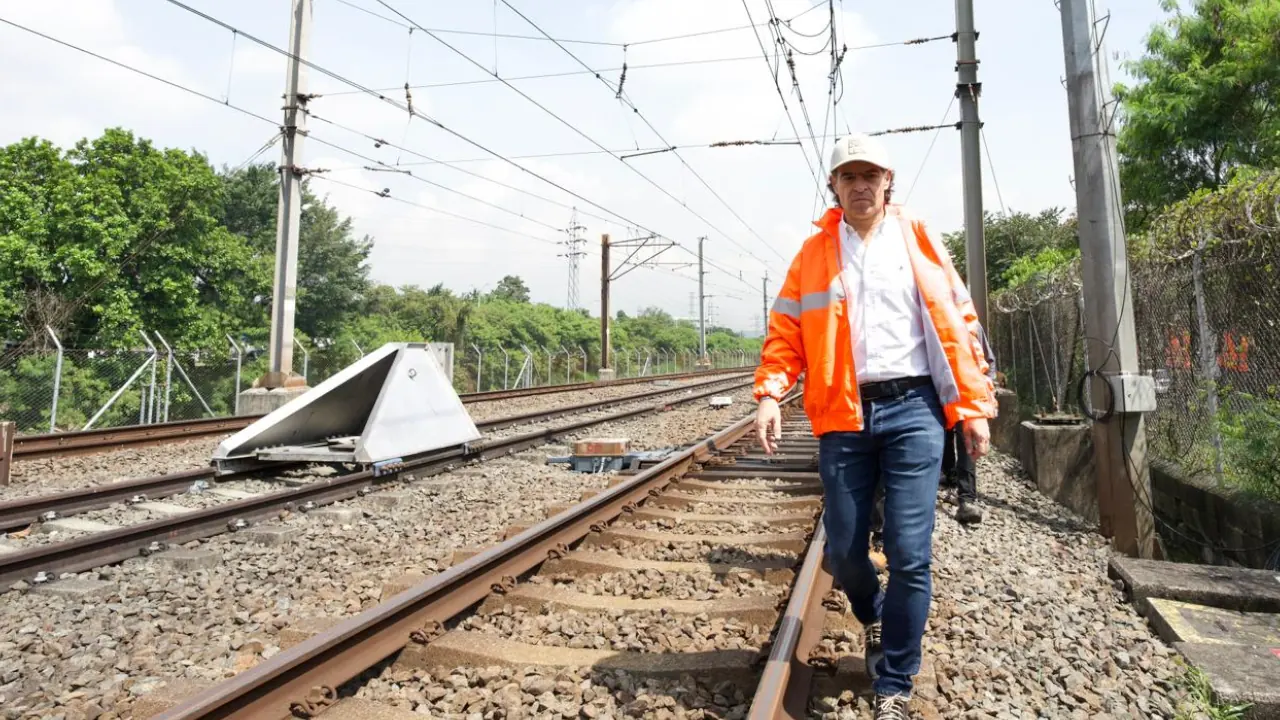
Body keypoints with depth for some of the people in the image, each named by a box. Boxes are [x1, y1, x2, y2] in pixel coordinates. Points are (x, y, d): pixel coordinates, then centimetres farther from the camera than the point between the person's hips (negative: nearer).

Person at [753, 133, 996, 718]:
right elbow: (786, 331, 4)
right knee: (843, 551, 6)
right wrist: (770, 395, -12)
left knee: (909, 554, -3)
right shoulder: (813, 252, 9)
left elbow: (957, 322, 5)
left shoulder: (917, 239, 8)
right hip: (843, 414, 1)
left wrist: (974, 406, 0)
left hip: (912, 409, -1)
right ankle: (873, 618, 41)